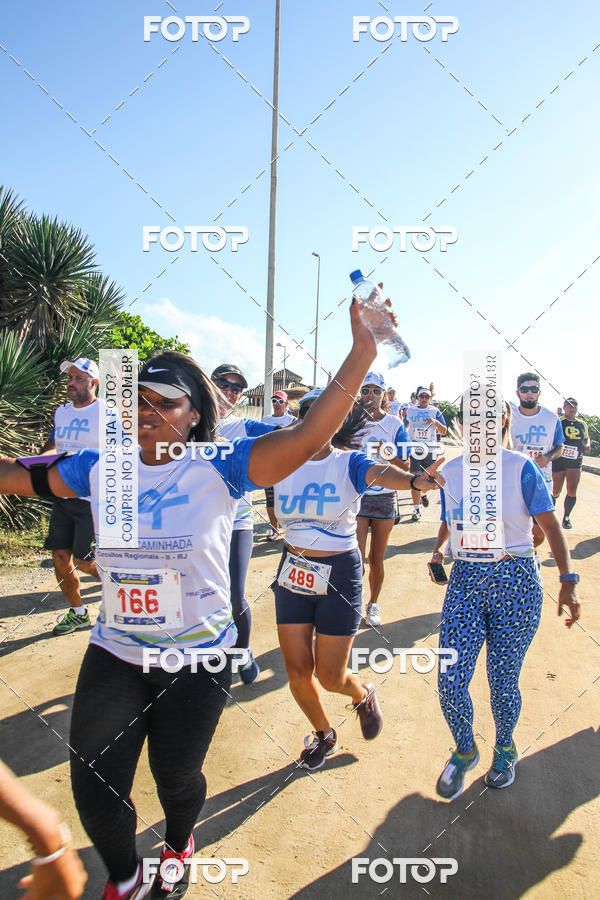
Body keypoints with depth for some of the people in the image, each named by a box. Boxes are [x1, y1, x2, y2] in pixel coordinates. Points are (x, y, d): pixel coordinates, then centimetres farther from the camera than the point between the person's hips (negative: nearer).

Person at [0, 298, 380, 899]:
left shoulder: (218, 469, -17)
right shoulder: (99, 468, -4)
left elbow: (306, 437, -28)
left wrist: (362, 352, -36)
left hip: (198, 660, -3)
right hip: (113, 654, 3)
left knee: (176, 777, 19)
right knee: (93, 788, 11)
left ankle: (178, 848, 58)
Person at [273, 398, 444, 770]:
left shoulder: (349, 462, -12)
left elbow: (379, 472, -32)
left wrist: (412, 480, -53)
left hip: (339, 575, -3)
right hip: (293, 573, 3)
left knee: (330, 677, 4)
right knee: (298, 672, 9)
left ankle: (364, 695, 42)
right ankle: (324, 735, 40)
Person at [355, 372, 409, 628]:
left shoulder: (394, 424, 0)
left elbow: (405, 466, -2)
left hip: (385, 498, 1)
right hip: (356, 496, -1)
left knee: (376, 559, 12)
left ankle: (373, 604, 32)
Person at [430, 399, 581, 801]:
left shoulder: (520, 467, -7)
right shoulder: (450, 471, 4)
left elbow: (551, 526, -3)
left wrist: (568, 581, -10)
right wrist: (439, 550, -3)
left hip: (515, 583, -3)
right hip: (464, 582, 3)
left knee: (503, 682, 8)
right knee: (450, 681, -1)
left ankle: (505, 748, 40)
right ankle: (465, 750, 29)